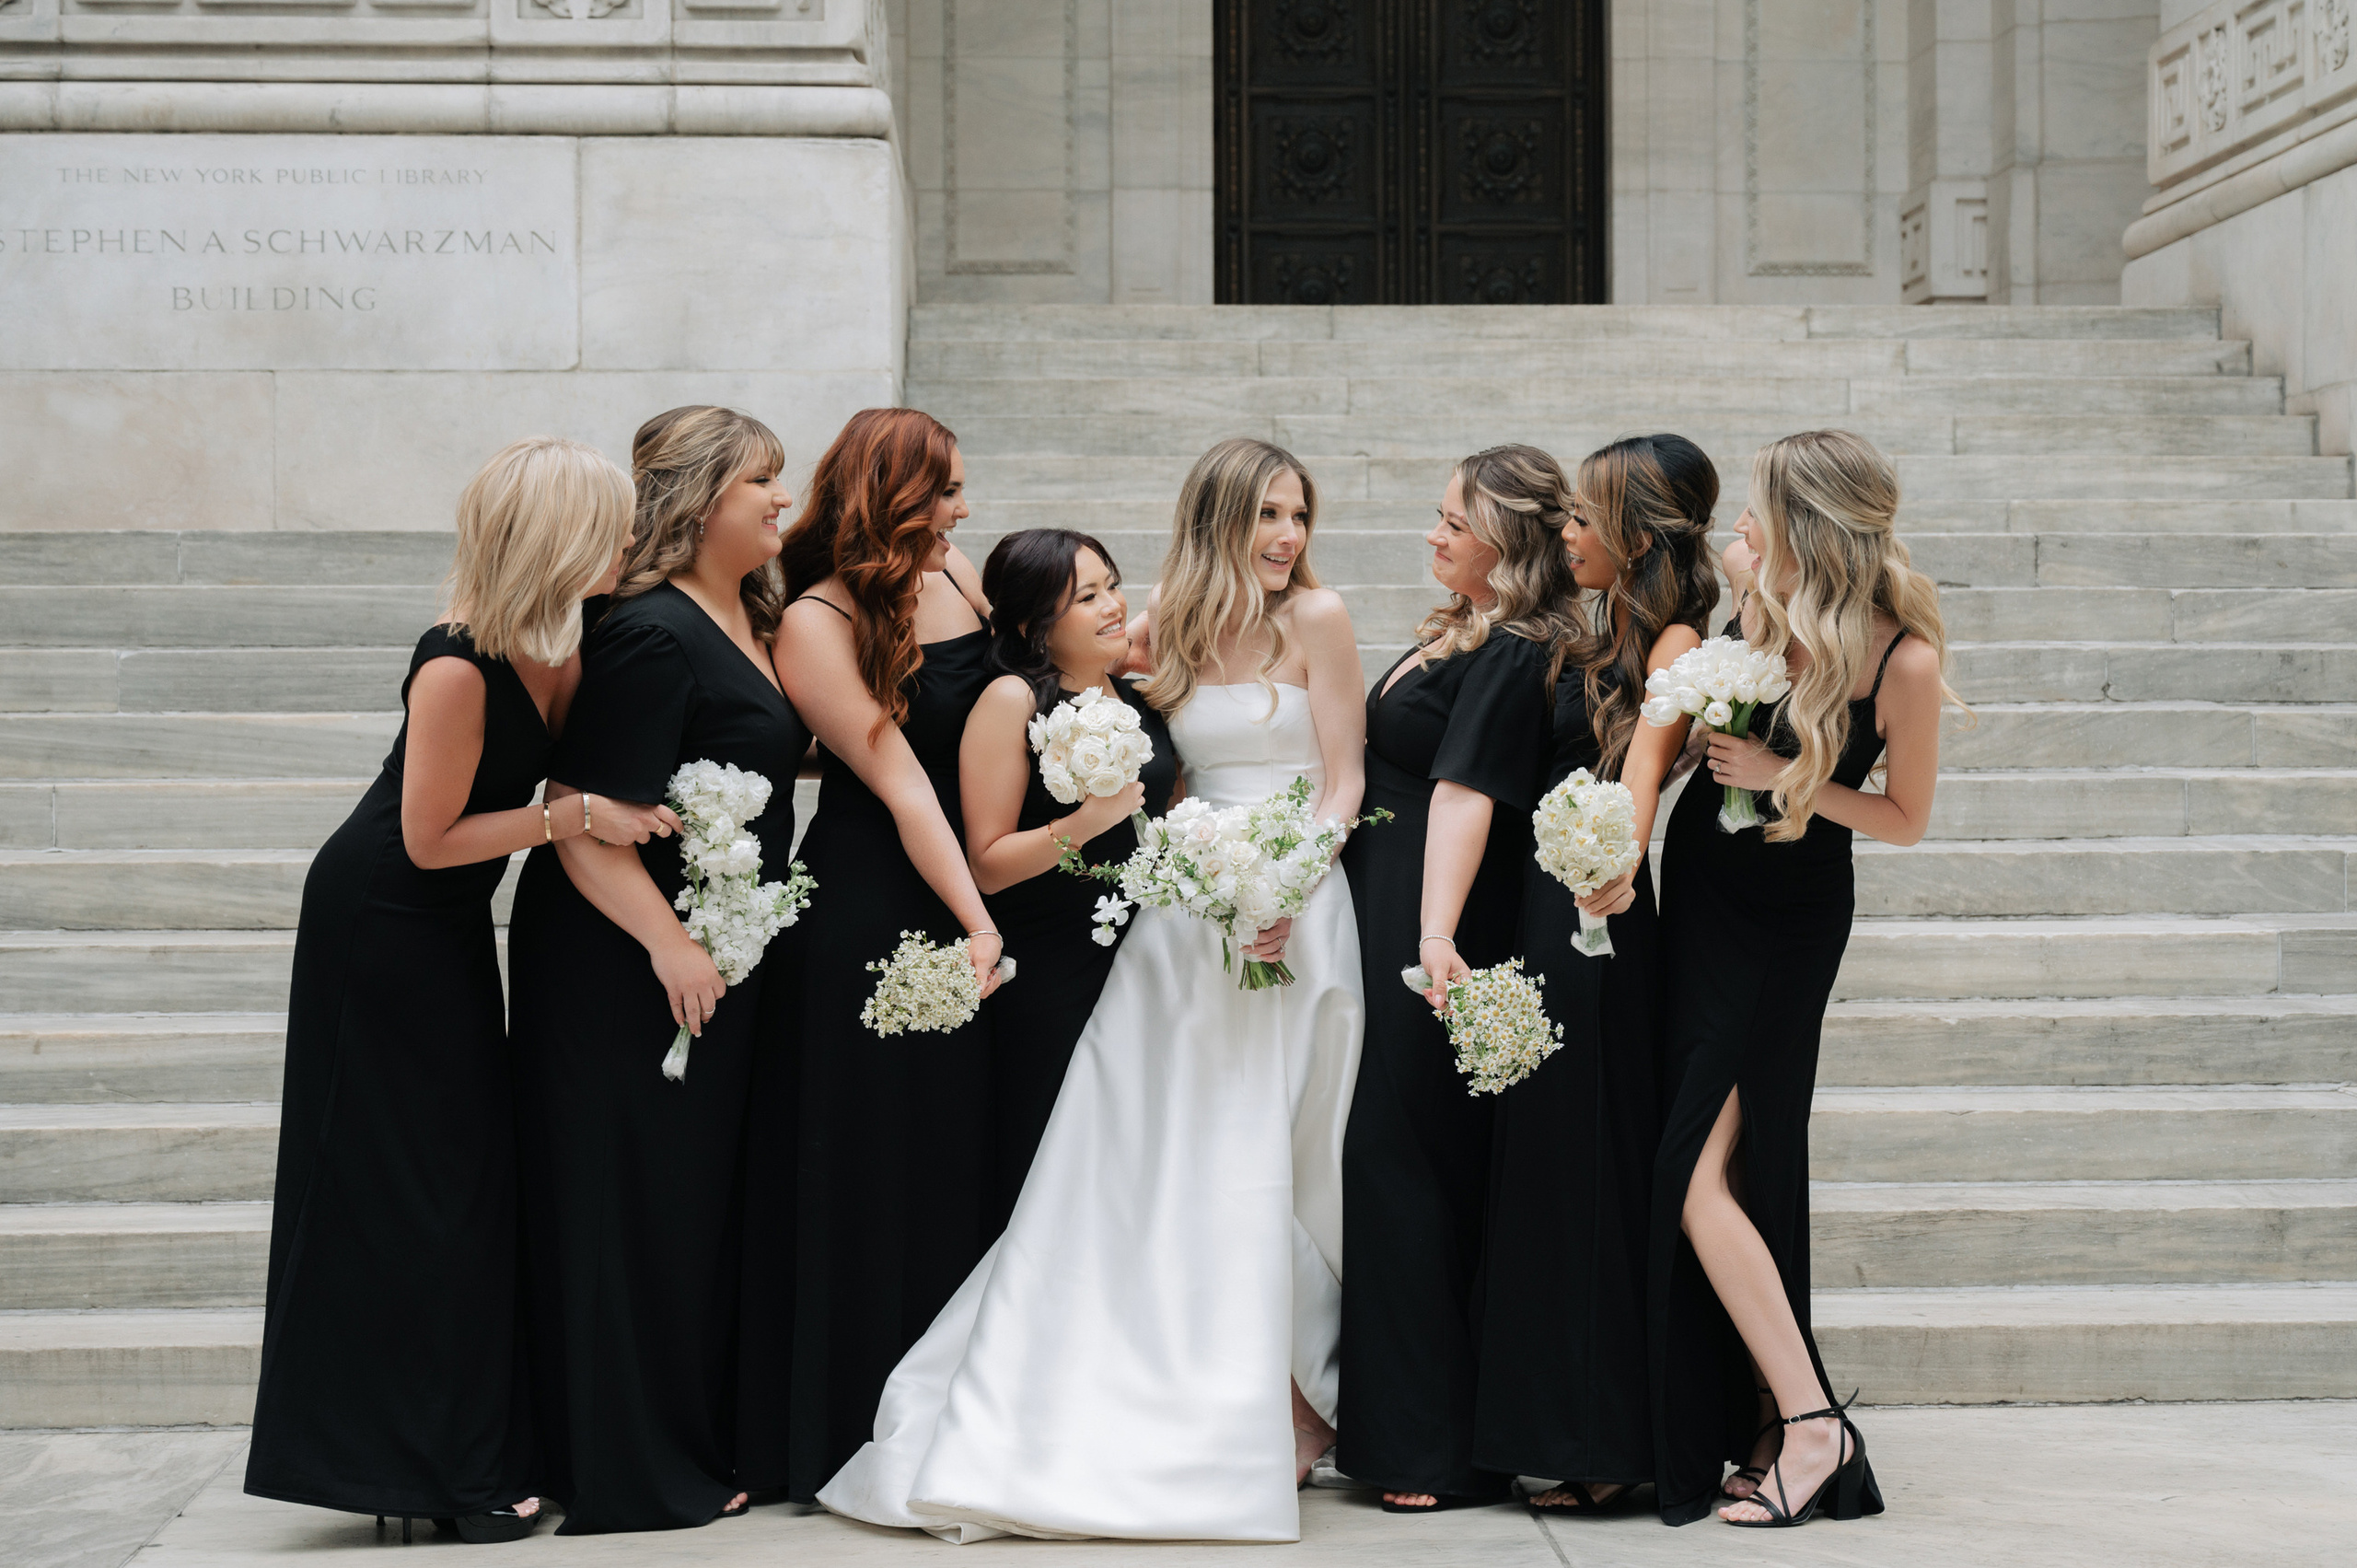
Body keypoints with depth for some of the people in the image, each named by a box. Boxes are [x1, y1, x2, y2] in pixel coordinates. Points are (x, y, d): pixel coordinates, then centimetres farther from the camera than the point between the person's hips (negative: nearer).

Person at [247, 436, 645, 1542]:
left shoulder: (553, 648, -4)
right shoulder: (455, 670, -27)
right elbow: (431, 840, -22)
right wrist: (577, 817, -23)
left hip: (450, 931, 8)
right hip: (379, 925, -8)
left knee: (468, 1178, 11)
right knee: (403, 1189, -2)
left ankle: (466, 1454, 19)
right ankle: (430, 1464, 7)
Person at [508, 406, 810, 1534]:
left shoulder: (751, 618, 10)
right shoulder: (651, 632, -19)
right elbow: (583, 816, -23)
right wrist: (667, 942, -26)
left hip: (718, 957, 10)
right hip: (631, 965, -10)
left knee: (703, 1196, 15)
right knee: (640, 1198, 0)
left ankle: (698, 1438, 27)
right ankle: (636, 1472, 10)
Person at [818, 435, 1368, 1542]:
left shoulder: (1315, 620, -1)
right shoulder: (1169, 628, 10)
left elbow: (1343, 782, -3)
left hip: (1293, 914, -4)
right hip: (1184, 913, 4)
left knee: (1258, 1171, -4)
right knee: (1141, 1156, 2)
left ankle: (1278, 1416, 8)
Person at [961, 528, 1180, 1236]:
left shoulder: (1138, 691, 8)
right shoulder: (1012, 700, -10)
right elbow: (987, 863, -13)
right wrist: (1083, 824, -25)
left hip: (1141, 960, 6)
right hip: (1047, 976, -6)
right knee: (1043, 1176, -1)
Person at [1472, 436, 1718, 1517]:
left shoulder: (1672, 645, -11)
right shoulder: (1592, 638, 14)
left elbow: (1646, 757, -28)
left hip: (1595, 917, -8)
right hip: (1540, 907, 9)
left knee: (1587, 1163, -2)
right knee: (1535, 1160, 12)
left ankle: (1609, 1447, 7)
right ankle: (1554, 1425, 21)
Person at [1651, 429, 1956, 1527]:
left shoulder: (1905, 661, -21)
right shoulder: (1747, 582, -9)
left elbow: (1905, 819, -8)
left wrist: (1785, 778, -20)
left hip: (1792, 920, -5)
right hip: (1699, 891, 5)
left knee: (1700, 1167, -14)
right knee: (1724, 1169, 5)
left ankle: (1806, 1425, -5)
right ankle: (1794, 1419, 13)